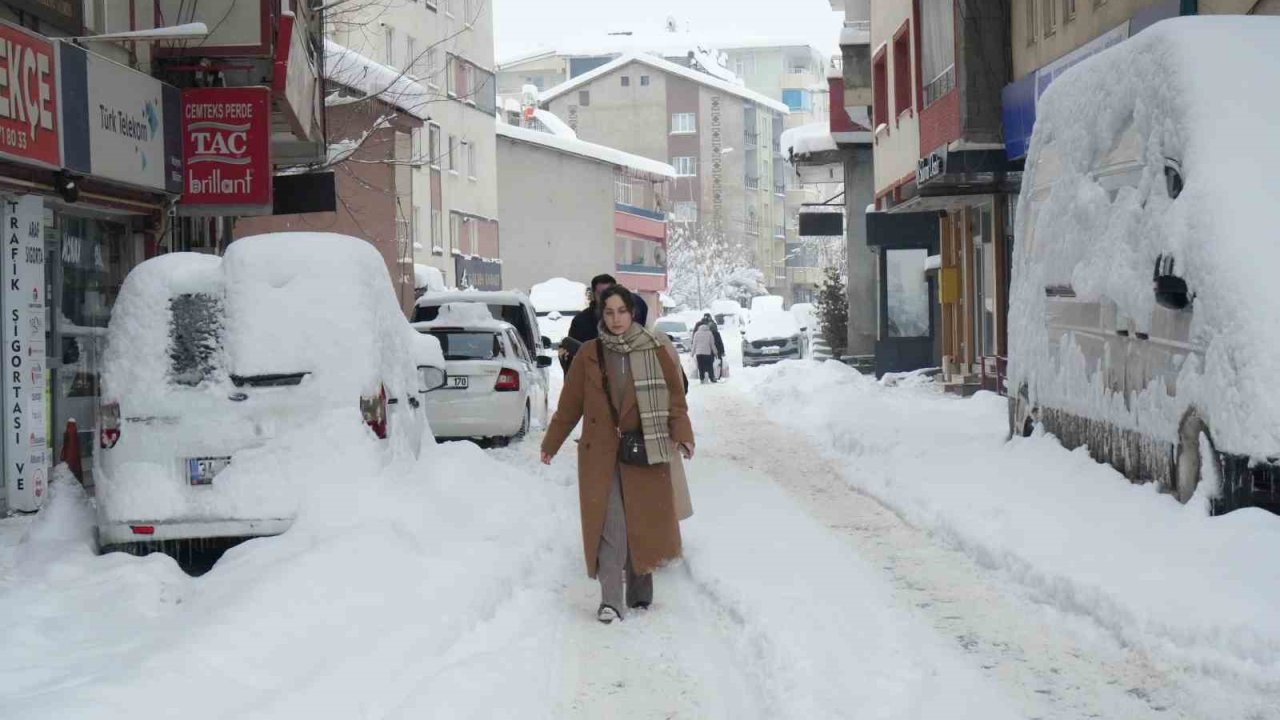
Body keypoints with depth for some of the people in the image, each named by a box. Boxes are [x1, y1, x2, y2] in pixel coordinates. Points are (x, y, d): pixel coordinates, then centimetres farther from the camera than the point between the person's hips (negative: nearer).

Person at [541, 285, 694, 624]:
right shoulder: (588, 354, 1)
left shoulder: (654, 352, 0)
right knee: (610, 526, -8)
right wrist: (551, 444, 12)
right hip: (600, 454, 0)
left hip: (643, 453, 1)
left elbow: (675, 397, 0)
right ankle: (610, 600, -7)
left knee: (643, 524, 7)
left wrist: (682, 436, -15)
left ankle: (639, 592, 24)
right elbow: (569, 405, 8)